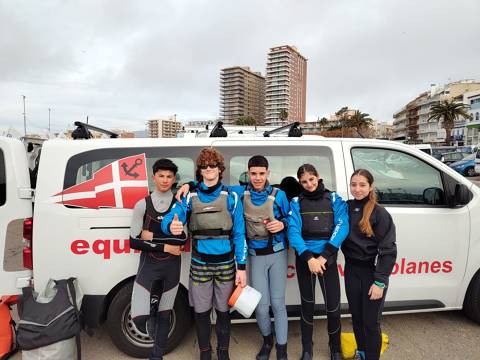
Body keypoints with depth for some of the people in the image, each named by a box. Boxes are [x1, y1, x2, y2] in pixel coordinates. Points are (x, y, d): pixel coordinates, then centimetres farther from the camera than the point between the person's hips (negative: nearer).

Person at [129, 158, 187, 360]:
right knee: (139, 318, -11)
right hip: (148, 265, -1)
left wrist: (153, 236, -13)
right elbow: (134, 242, -5)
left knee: (164, 314, 13)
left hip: (172, 266, 1)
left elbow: (182, 238, -12)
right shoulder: (143, 205, -3)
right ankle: (151, 312, 25)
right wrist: (164, 246, -10)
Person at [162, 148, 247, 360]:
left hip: (226, 264, 0)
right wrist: (171, 227, -37)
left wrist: (241, 267, -6)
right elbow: (169, 219, -12)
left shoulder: (231, 197, -1)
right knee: (201, 311, 12)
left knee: (223, 310, 14)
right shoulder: (189, 197, 0)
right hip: (199, 264, 0)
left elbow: (239, 234, -2)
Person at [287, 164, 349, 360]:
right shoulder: (296, 202, 4)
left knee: (333, 305, 1)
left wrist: (324, 256, -16)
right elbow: (293, 231, -7)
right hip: (304, 258, 1)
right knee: (307, 303, 11)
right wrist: (309, 258, -19)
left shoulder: (334, 199, 4)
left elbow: (342, 227, -7)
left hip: (327, 258, 0)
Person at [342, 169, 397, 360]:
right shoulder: (346, 208, 1)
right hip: (351, 271, 5)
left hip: (373, 272, -4)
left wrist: (380, 281, -15)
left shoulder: (380, 213, -12)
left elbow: (388, 250, -13)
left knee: (370, 322, 5)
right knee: (356, 317, 18)